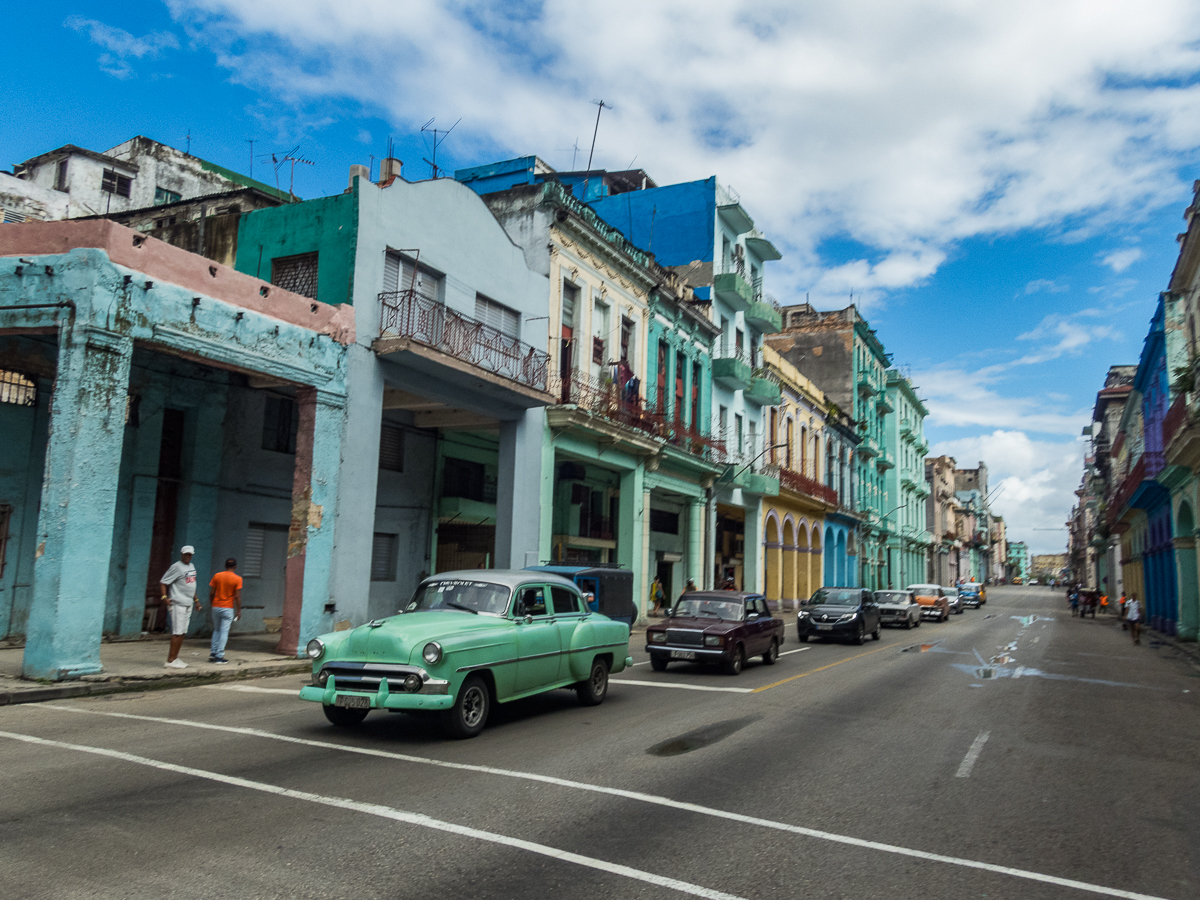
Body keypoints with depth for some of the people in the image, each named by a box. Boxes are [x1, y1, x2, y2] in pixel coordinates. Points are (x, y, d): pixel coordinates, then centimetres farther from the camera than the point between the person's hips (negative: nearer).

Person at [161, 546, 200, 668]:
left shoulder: (191, 566, 16)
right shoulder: (176, 567, -10)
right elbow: (163, 582, -11)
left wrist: (196, 600, 24)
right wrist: (164, 596, -24)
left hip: (188, 604, 8)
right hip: (178, 604, -8)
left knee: (182, 632, 11)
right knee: (177, 632, -8)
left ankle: (174, 656, 19)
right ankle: (171, 660, -3)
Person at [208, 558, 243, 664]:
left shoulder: (217, 576, 2)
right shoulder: (237, 579, -8)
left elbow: (211, 593, 2)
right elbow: (237, 596, -10)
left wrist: (212, 604, 15)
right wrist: (239, 610, -3)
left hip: (216, 607, 4)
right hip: (228, 608, -4)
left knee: (216, 630, 19)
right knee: (224, 632, 0)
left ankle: (213, 653, 16)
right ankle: (219, 657, -1)